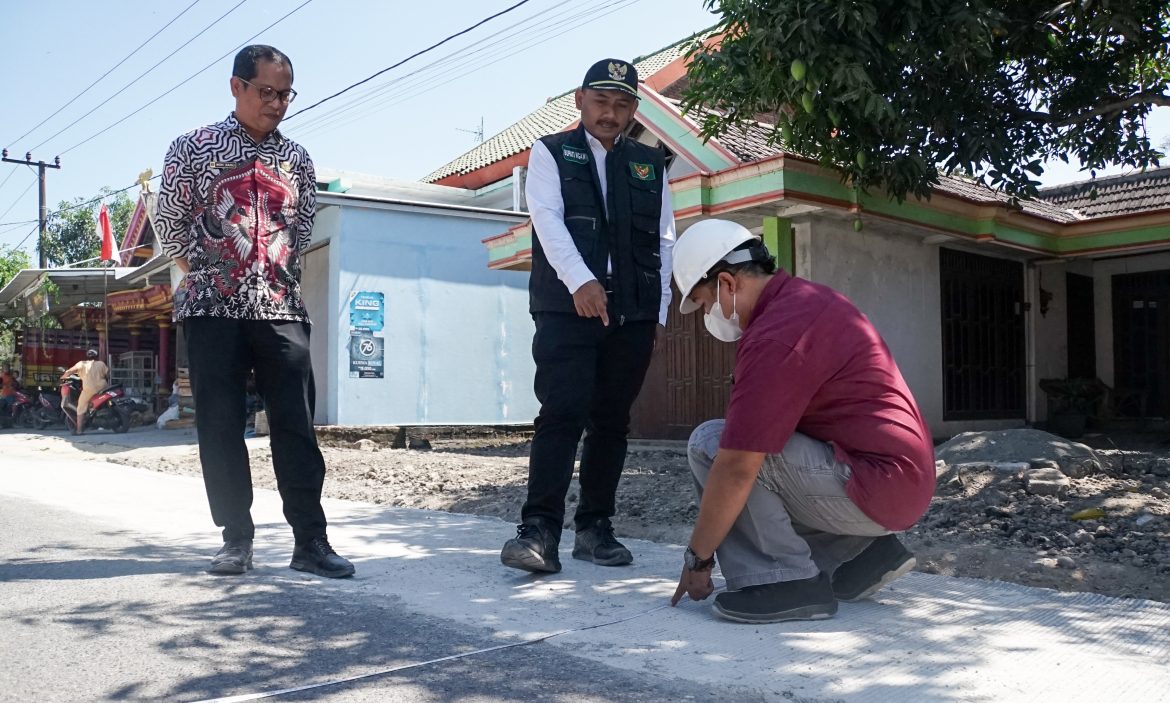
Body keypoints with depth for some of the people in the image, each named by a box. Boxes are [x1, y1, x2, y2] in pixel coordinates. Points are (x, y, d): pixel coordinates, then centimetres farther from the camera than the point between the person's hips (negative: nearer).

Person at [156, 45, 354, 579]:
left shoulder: (296, 159, 13)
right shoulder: (194, 147, 6)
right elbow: (169, 220, 10)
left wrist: (278, 274, 11)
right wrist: (201, 274, 9)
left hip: (281, 309, 2)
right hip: (212, 308, -1)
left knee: (296, 425, -4)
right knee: (220, 427, 0)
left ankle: (310, 541, 0)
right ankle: (236, 539, 10)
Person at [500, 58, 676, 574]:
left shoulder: (650, 163, 18)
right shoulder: (551, 152, 8)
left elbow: (665, 241, 15)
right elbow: (548, 218, -9)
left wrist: (660, 311, 6)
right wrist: (580, 281, -24)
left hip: (633, 316, 4)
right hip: (567, 309, -4)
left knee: (612, 422, 6)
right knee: (562, 414, -14)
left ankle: (595, 528, 14)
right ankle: (539, 530, -13)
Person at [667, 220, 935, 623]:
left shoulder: (775, 333, -20)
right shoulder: (805, 299, 13)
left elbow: (737, 469, -21)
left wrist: (697, 558, -10)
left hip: (875, 485, -10)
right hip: (902, 482, 10)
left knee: (711, 444, -14)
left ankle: (788, 580, -10)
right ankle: (860, 552, 14)